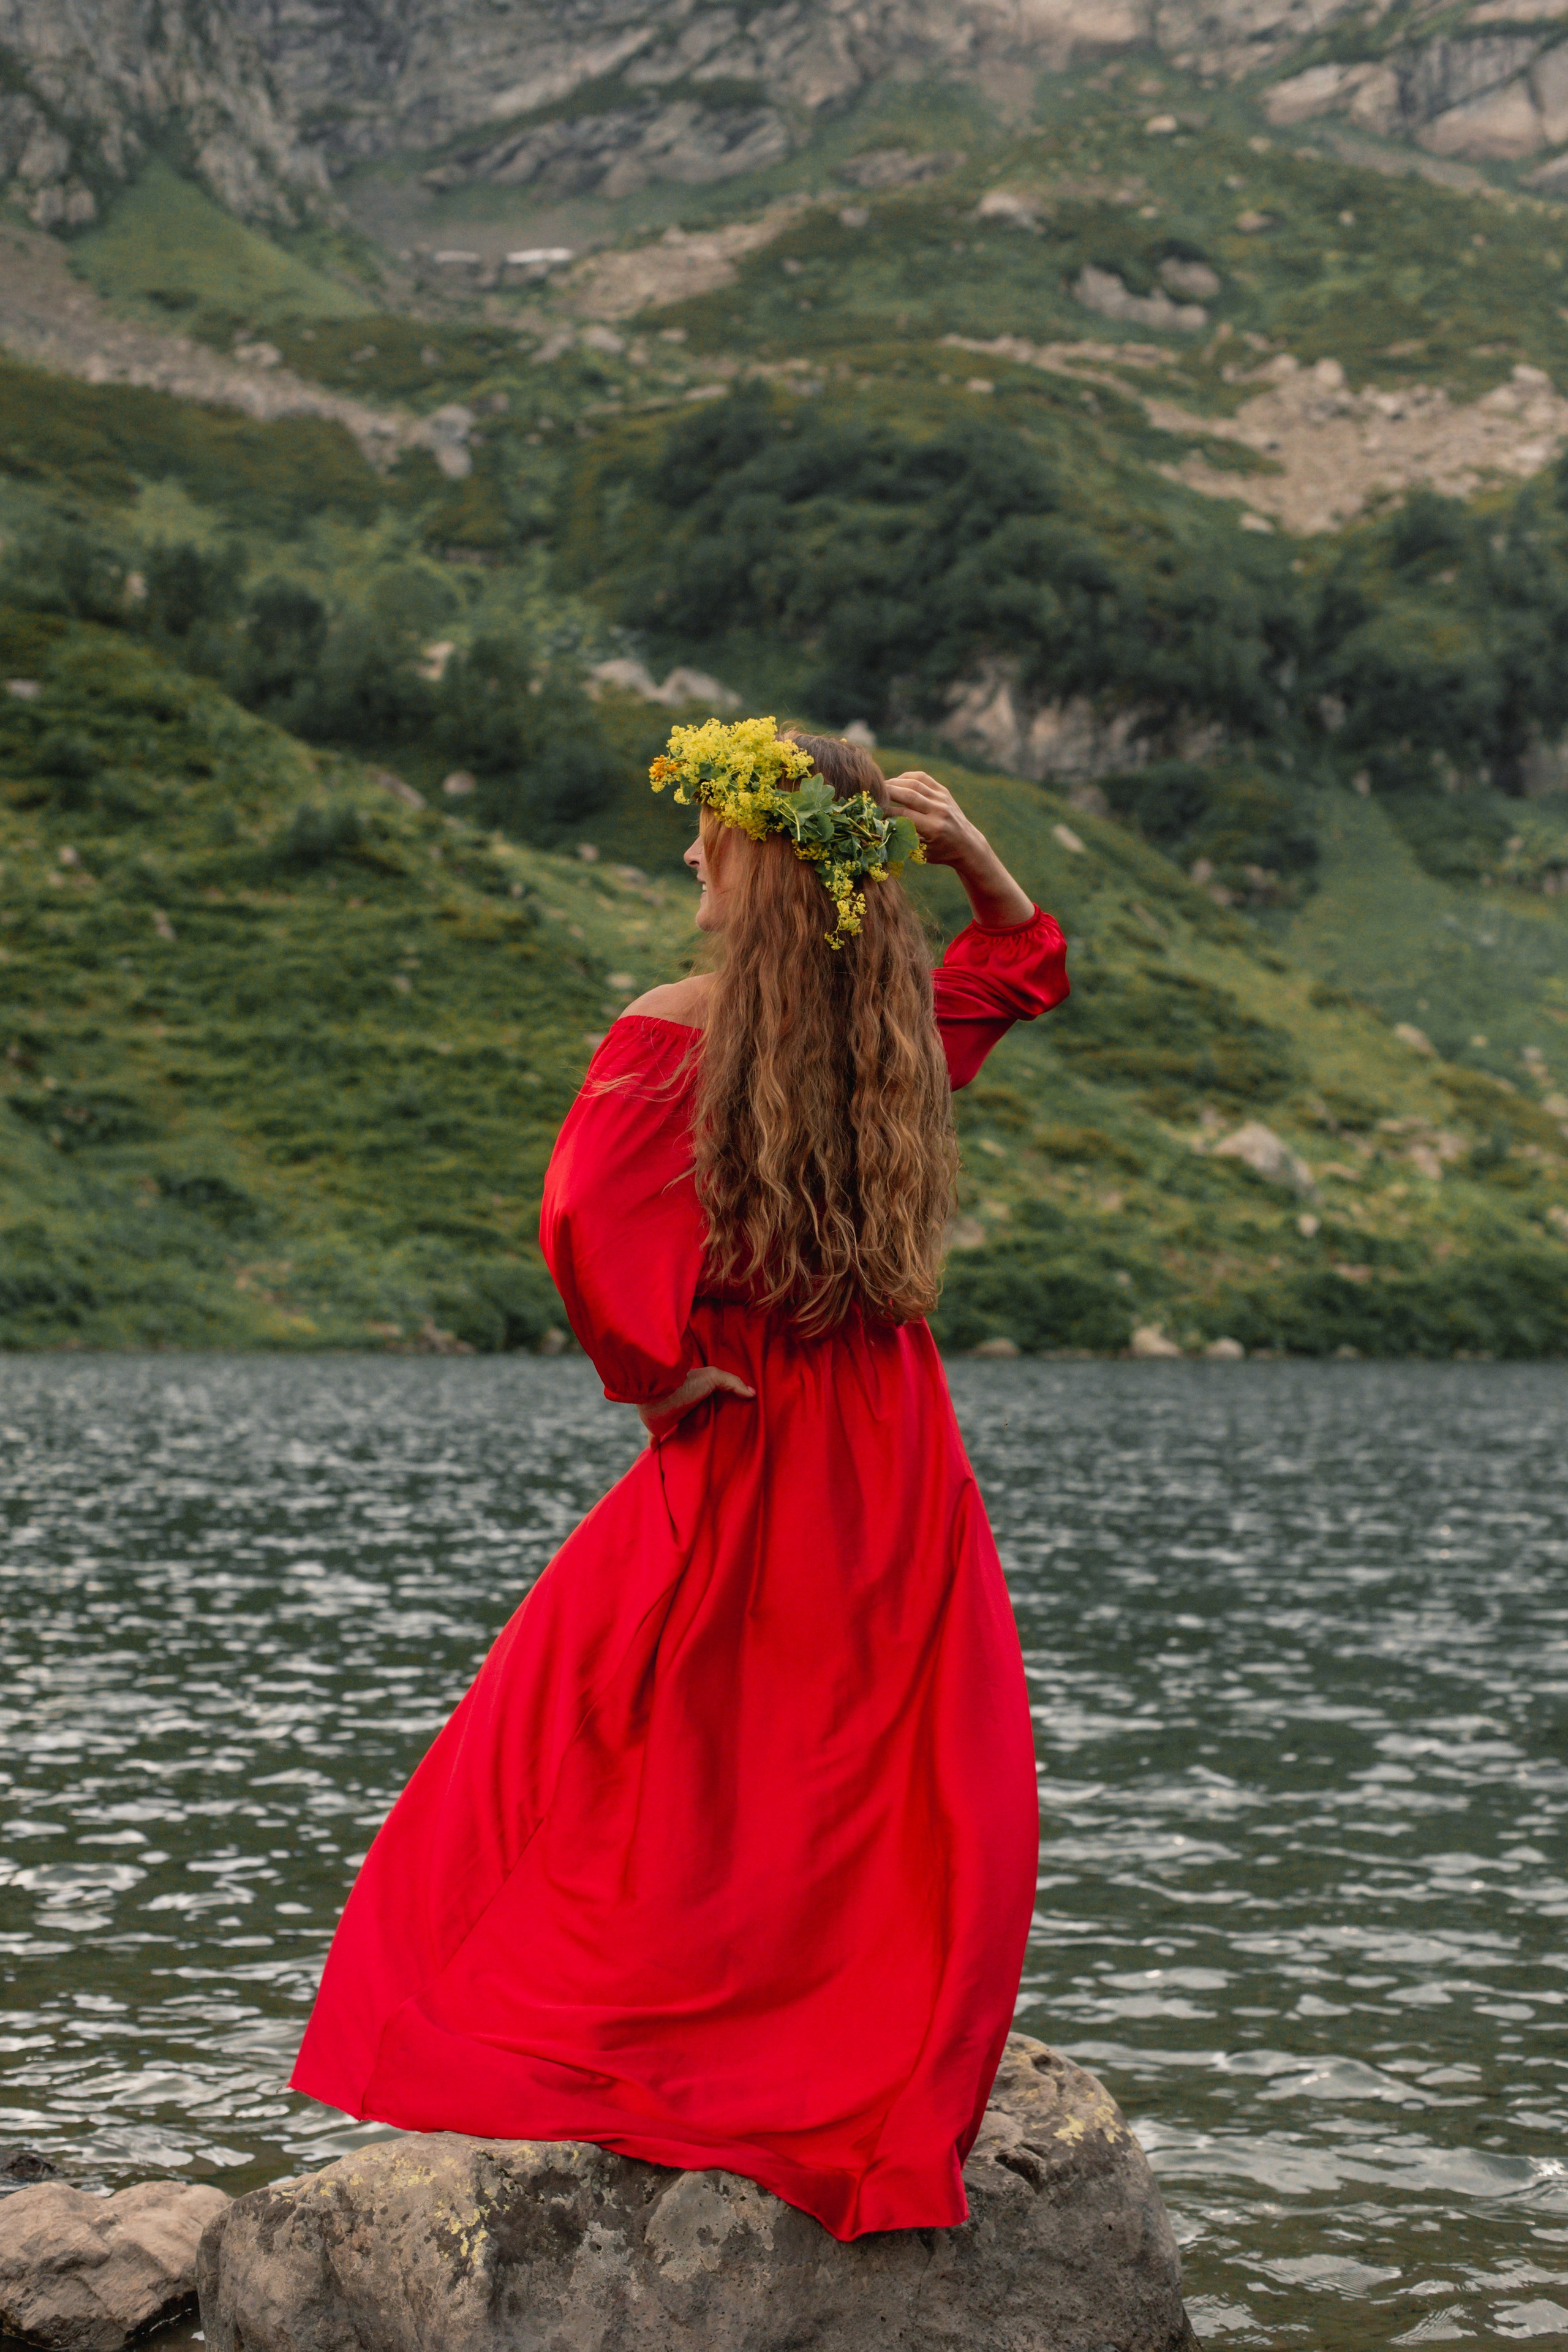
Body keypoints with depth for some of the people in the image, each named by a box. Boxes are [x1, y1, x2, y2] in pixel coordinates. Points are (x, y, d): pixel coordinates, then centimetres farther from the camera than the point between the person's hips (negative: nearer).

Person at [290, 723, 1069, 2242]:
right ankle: (883, 2091, 13)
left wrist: (655, 1368, -11)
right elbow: (1025, 959, 23)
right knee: (892, 1771, 10)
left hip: (738, 1448, -4)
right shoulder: (909, 1020, 2)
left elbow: (589, 1223, -26)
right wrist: (965, 850, 6)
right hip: (898, 1460, 4)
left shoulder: (680, 1030, -13)